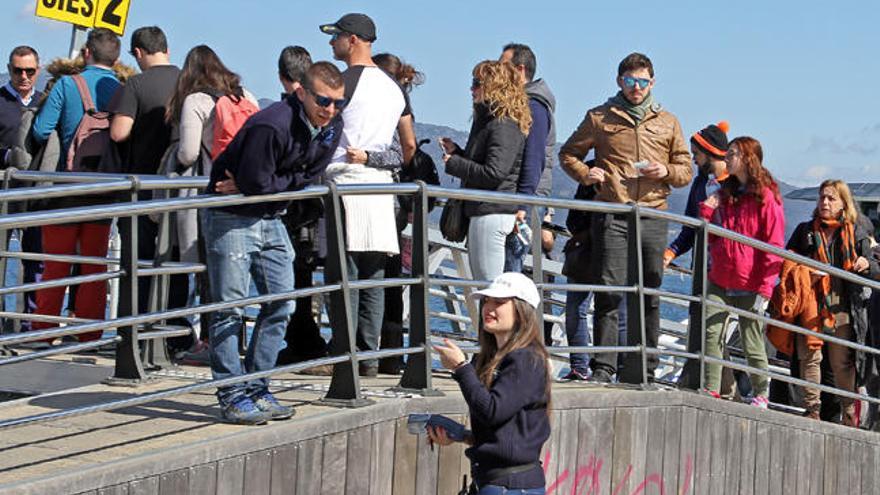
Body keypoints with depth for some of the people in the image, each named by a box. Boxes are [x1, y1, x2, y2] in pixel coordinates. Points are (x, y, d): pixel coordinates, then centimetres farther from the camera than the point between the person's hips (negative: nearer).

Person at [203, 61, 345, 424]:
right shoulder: (271, 125, -26)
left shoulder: (331, 129, -2)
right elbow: (255, 182, -27)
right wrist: (289, 185, -10)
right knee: (230, 307, -5)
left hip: (270, 219, 8)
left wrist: (262, 186, -12)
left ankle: (257, 390, 15)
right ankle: (233, 396, 2)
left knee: (281, 304, 6)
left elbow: (308, 179, -4)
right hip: (231, 217, -8)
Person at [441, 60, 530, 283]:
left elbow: (493, 173, -22)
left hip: (492, 212, -11)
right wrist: (455, 151, 11)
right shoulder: (487, 120, 18)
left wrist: (453, 163, -12)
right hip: (482, 210, 11)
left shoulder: (504, 126, -15)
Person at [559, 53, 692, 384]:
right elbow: (568, 153, 16)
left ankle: (640, 371, 11)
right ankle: (603, 367, -5)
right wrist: (585, 174, -4)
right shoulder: (600, 118, 8)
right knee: (609, 292, -9)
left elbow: (686, 170, 17)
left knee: (648, 297, 5)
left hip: (652, 219, 3)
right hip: (612, 217, -3)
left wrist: (666, 172, -4)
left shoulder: (668, 123, 15)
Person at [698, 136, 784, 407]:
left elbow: (774, 247, -8)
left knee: (752, 344, 3)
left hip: (750, 286, -5)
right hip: (720, 281, 6)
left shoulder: (766, 196, -6)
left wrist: (764, 288, -13)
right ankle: (711, 392, -1)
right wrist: (708, 209, 2)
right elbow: (711, 237, 20)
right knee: (710, 335, -6)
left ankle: (761, 394, 19)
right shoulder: (725, 192, 14)